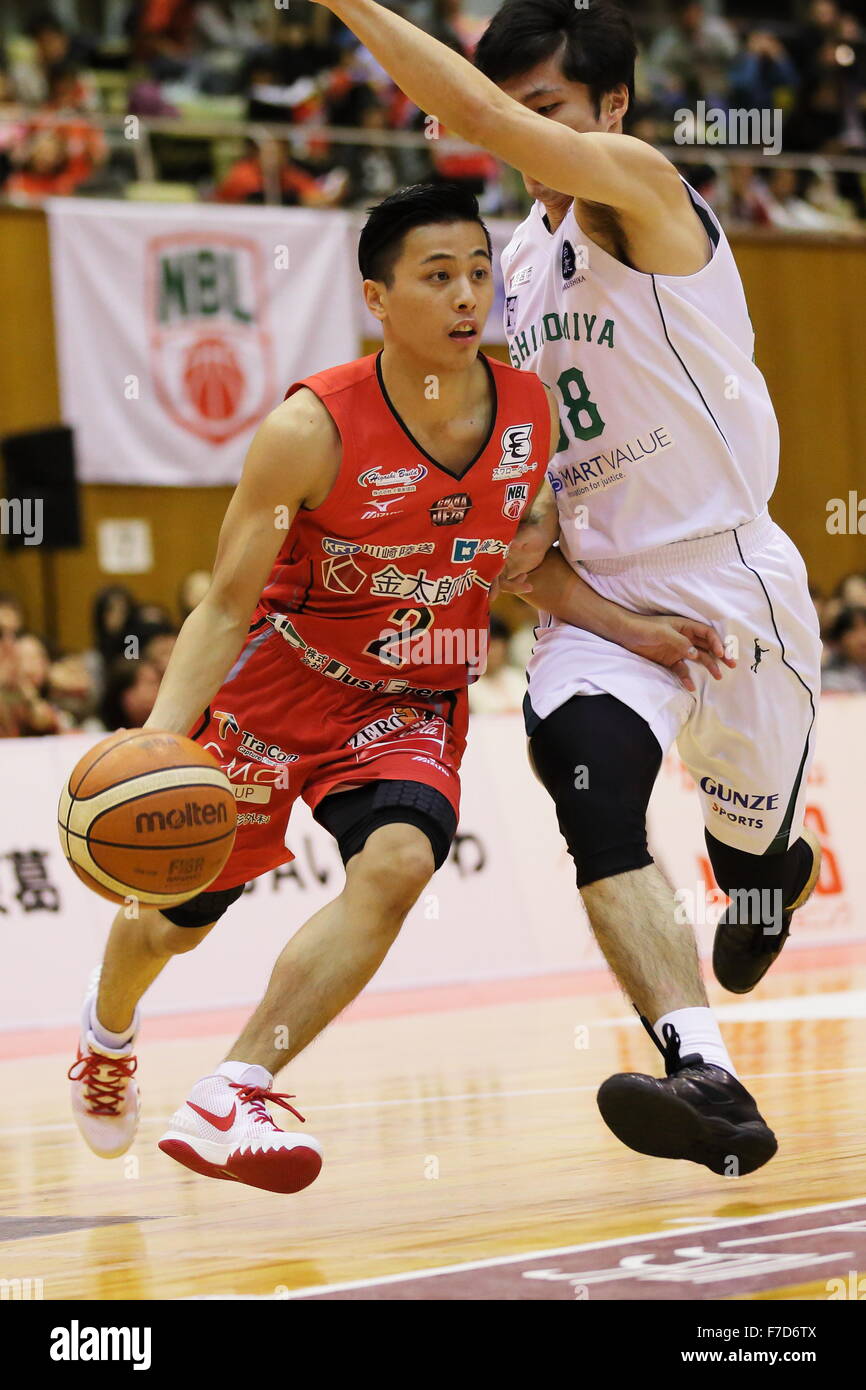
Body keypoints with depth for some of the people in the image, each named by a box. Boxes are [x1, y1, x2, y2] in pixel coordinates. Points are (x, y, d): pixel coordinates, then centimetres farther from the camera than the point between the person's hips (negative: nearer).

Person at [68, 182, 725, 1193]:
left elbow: (527, 563, 8)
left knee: (398, 863, -30)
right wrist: (156, 743, -35)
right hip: (275, 690, -2)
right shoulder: (313, 429, -25)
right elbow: (227, 607, -22)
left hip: (413, 707, 2)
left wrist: (631, 628, -7)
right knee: (175, 917, 15)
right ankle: (108, 1030, 52)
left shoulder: (530, 410, -10)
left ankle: (228, 1102, -30)